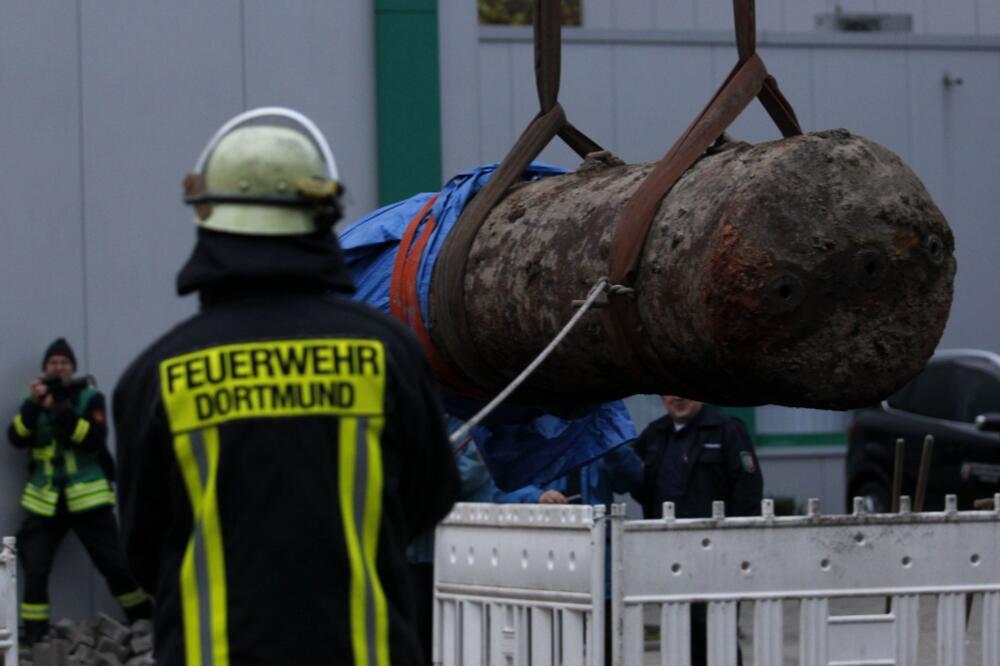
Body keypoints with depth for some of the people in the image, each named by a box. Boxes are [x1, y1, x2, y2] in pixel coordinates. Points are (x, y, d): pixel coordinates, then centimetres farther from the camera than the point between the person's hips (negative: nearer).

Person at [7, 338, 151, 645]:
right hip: (46, 500, 2)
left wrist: (62, 410, -25)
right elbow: (16, 438, -7)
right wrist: (34, 404, -21)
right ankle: (33, 633, -1)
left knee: (115, 565, 3)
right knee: (34, 569, -6)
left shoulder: (90, 398, -1)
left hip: (87, 497, -2)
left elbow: (95, 440, -16)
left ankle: (145, 623, 16)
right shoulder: (34, 402, 8)